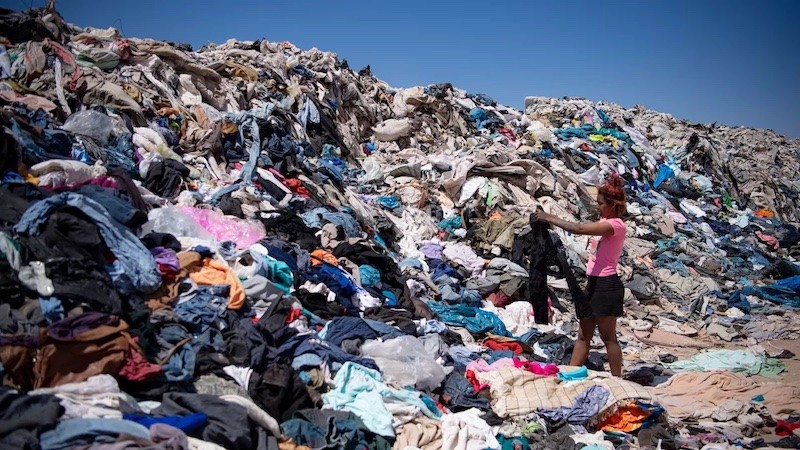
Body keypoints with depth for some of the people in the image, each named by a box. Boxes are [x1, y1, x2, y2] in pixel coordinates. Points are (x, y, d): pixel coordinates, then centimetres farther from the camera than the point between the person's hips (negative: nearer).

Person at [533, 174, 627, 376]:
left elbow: (578, 229, -25)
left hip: (606, 285, -10)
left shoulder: (616, 225, -16)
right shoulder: (606, 222, 16)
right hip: (595, 282, 10)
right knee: (583, 335, 11)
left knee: (608, 337, -2)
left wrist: (549, 218, -19)